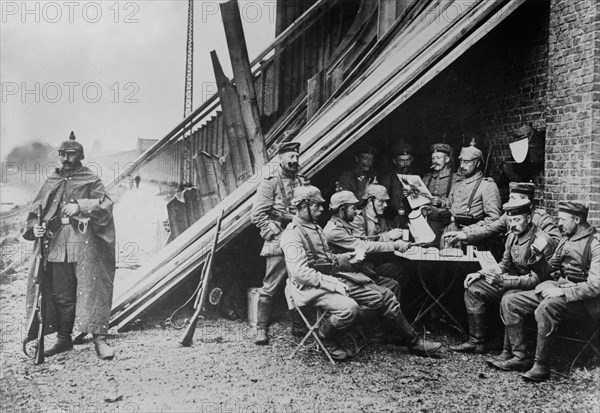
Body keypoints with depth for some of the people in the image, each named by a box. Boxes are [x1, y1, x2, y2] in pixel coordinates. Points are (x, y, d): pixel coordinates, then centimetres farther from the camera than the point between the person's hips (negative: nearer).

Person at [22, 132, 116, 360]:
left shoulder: (91, 181, 4)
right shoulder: (51, 182, 17)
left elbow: (105, 203, -10)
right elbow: (36, 210, 18)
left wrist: (80, 206, -23)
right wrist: (34, 227, -2)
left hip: (85, 244, -4)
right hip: (56, 245, 4)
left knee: (91, 289, -7)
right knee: (61, 294, 8)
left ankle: (99, 338, -3)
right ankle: (63, 338, 20)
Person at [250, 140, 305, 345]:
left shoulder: (301, 181, 16)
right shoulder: (269, 183, -4)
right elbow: (257, 215, -9)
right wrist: (276, 234, -12)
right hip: (279, 244, -6)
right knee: (270, 287, -6)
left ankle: (298, 326, 23)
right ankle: (261, 329, 3)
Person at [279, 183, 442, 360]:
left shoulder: (315, 228, 18)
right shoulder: (292, 235, -13)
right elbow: (300, 272, -23)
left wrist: (346, 258, 7)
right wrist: (332, 284, -25)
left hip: (333, 278, 9)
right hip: (313, 287, -9)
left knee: (384, 296, 3)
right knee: (349, 307, -36)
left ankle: (413, 341, 16)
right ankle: (324, 337, -4)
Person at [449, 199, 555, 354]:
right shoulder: (513, 236, 6)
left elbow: (537, 279, -25)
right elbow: (504, 265, 17)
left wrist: (503, 281, -32)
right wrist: (480, 274, 1)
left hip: (532, 289, -9)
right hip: (512, 282, 9)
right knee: (473, 287, -1)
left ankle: (510, 351, -20)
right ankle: (476, 341, 4)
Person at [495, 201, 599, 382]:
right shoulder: (565, 240, 15)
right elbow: (549, 273, 17)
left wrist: (563, 292, -24)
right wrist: (539, 257, -2)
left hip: (583, 300, -8)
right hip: (557, 290, 9)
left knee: (545, 308, -38)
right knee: (509, 302, -5)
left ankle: (541, 367, -24)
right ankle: (520, 357, -2)